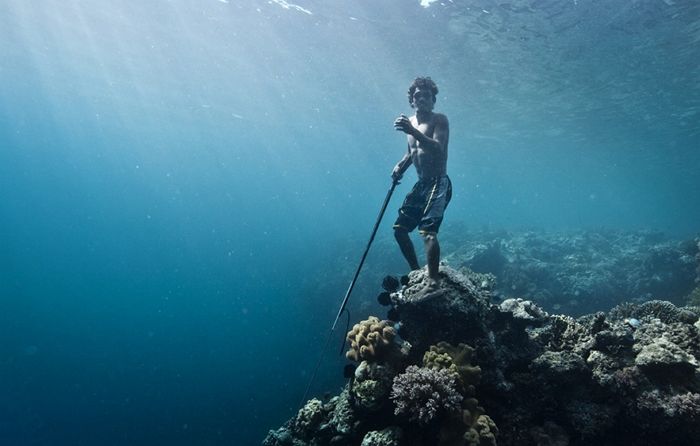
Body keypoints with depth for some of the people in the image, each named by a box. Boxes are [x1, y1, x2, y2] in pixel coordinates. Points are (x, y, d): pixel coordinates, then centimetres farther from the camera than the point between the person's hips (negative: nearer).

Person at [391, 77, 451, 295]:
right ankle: (416, 272, 22)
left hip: (438, 183, -8)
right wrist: (401, 165, 6)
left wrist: (412, 131, -37)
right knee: (400, 228, 9)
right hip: (420, 184, 8)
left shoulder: (439, 120, -8)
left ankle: (433, 282, -24)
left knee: (427, 230, -23)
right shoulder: (410, 121, 14)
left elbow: (438, 148, -26)